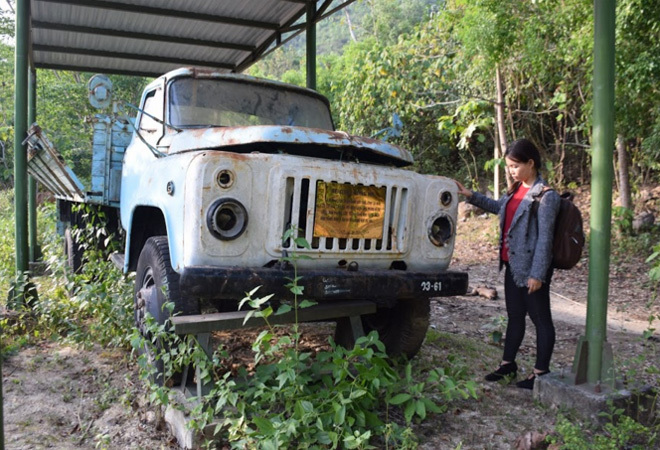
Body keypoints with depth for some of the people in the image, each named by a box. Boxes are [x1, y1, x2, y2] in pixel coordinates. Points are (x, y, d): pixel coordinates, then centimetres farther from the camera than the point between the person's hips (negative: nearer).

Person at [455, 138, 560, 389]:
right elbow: (499, 207, 29)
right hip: (513, 264, 8)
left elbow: (545, 237, -18)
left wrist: (537, 274, -20)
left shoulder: (546, 196, -15)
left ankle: (541, 372, 17)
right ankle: (508, 364, 30)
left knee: (540, 319, 6)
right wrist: (471, 196, 20)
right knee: (514, 316, 18)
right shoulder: (516, 190, 9)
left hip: (532, 268, -8)